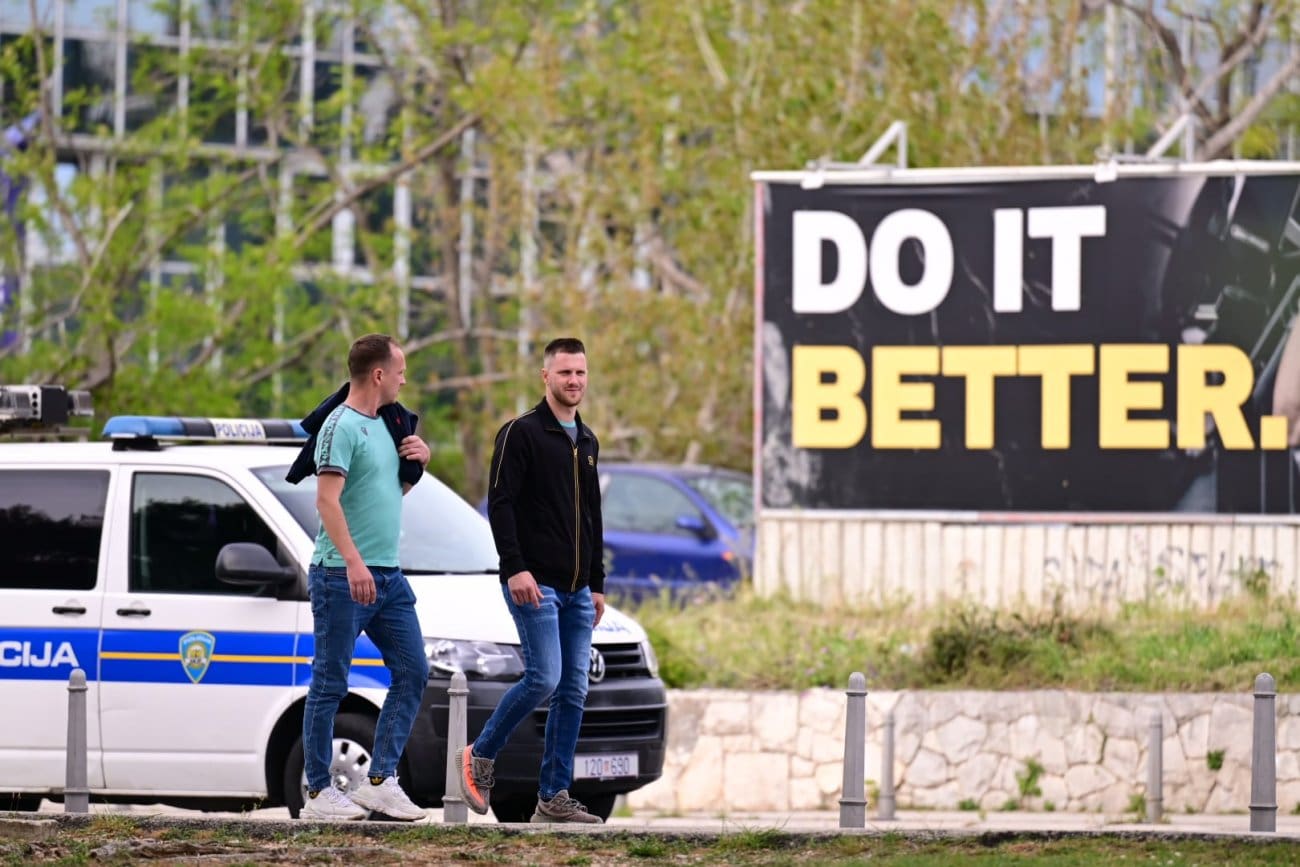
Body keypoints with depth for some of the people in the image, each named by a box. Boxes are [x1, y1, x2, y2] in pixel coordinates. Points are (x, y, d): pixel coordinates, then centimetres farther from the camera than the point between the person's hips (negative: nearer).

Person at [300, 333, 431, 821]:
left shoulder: (384, 424, 15)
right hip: (342, 578, -9)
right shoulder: (341, 427, -12)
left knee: (412, 672, 5)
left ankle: (381, 781, 8)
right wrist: (353, 561, -30)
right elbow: (327, 498, -21)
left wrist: (418, 462, 7)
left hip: (387, 576, 9)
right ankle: (318, 793, 2)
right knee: (331, 683, -2)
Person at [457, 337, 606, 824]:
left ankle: (553, 798, 5)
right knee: (544, 677, -17)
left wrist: (597, 584, 20)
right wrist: (515, 568, -21)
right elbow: (499, 504, -13)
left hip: (576, 591, 8)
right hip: (534, 584, -8)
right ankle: (479, 758, 2)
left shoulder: (587, 443, 18)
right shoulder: (522, 434, -6)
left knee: (573, 691, 3)